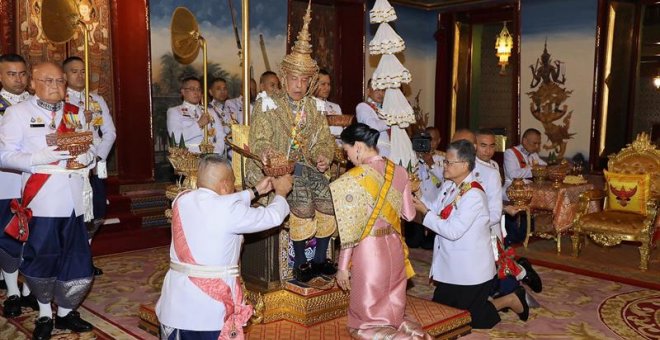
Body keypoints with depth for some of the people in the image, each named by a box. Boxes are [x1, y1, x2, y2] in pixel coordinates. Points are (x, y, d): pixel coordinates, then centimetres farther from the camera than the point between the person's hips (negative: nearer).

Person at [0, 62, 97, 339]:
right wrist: (40, 157, -18)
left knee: (77, 260, 6)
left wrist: (86, 156, -4)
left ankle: (65, 312, 27)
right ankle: (44, 314, 26)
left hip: (74, 201, 4)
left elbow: (91, 147, 19)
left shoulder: (76, 113, 17)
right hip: (41, 201, -4)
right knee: (41, 259, 4)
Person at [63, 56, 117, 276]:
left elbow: (110, 132, 7)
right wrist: (80, 120, -22)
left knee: (97, 215, 9)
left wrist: (98, 157, -5)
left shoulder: (98, 100, 14)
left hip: (96, 166, 5)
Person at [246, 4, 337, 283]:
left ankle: (320, 258, -10)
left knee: (327, 193, -23)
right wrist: (270, 154, -28)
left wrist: (323, 156, -10)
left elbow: (324, 140, 12)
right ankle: (300, 262, -16)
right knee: (301, 197, -30)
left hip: (305, 166, 4)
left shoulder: (313, 108, 15)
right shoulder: (269, 105, 3)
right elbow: (259, 141, -5)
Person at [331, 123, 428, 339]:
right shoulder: (399, 172, -1)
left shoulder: (355, 178, -17)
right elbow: (409, 214, 6)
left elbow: (350, 229, -15)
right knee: (392, 310, 21)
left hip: (368, 249, -6)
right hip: (394, 247, 6)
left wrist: (343, 266, -7)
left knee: (370, 312, 11)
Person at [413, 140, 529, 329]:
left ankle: (510, 300, 19)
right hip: (452, 267, 9)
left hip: (470, 270, -9)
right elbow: (438, 212, 2)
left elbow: (453, 231, -27)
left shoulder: (473, 195, -24)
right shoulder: (449, 185, 3)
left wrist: (424, 212, -22)